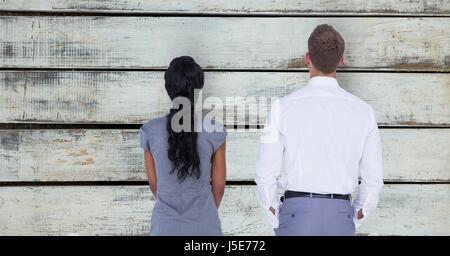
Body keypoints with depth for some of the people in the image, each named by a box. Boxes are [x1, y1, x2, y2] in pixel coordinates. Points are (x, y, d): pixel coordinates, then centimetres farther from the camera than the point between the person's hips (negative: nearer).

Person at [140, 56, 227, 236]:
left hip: (165, 227, 1)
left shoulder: (150, 132, -8)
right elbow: (219, 184, 0)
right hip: (204, 227, -1)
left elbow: (153, 183, 3)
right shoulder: (214, 132, -11)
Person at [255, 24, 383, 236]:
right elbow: (373, 179, 4)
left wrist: (278, 222, 9)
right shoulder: (363, 111, 0)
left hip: (296, 213, -2)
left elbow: (266, 176, -3)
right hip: (341, 214, 2)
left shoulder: (283, 108, -6)